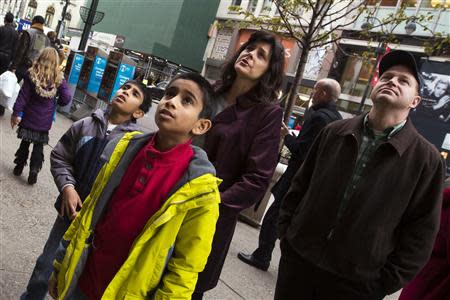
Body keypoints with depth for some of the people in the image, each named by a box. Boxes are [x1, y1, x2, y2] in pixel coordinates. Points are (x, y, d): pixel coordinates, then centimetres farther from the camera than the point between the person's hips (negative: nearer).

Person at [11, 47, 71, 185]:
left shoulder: (32, 74, -8)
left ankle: (19, 167, 28)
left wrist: (16, 113, -4)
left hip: (29, 117, 0)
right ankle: (33, 173, 11)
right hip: (44, 121, 0)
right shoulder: (59, 79, -8)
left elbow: (23, 96, -9)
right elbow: (66, 98, -10)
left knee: (25, 142, 18)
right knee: (39, 147, 11)